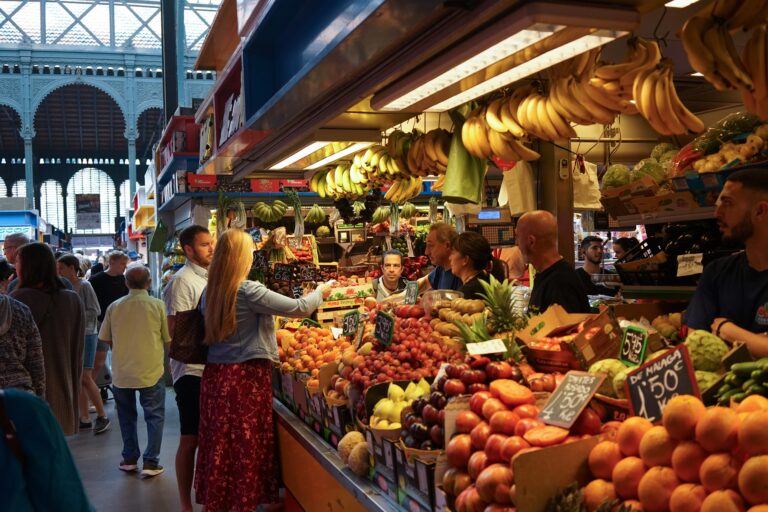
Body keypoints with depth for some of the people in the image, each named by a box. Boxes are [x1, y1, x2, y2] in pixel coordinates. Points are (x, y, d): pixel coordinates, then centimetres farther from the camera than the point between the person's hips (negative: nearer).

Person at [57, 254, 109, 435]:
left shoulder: (84, 286, -9)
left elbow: (95, 311, -12)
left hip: (86, 335, -6)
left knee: (85, 378, -8)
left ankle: (102, 416, 3)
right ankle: (84, 418, 16)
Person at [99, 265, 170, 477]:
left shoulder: (114, 307, -4)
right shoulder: (158, 305, -10)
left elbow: (105, 339, 7)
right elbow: (168, 339, -5)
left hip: (121, 371, 3)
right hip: (150, 370, -3)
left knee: (127, 416, 19)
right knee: (154, 416, 9)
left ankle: (129, 459, 24)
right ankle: (150, 462, 5)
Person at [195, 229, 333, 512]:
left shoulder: (211, 291, 7)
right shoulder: (248, 291, -15)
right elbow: (298, 308, -11)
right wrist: (320, 292, 8)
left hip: (216, 374, 7)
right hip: (246, 376, -7)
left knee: (219, 443, 13)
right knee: (247, 445, 4)